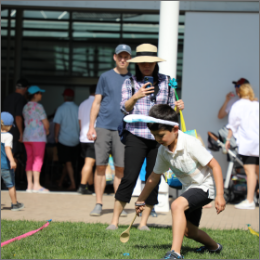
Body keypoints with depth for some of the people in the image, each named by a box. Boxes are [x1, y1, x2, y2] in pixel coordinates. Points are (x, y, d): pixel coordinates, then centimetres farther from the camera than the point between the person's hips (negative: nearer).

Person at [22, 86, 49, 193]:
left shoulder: (25, 107, 13)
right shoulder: (38, 106, -10)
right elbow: (45, 123, -11)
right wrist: (47, 131, 9)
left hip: (26, 137, 8)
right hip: (38, 137, -7)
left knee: (30, 160, 7)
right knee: (38, 160, -6)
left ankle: (29, 185, 6)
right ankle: (36, 185, -10)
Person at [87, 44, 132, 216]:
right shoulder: (106, 77, 7)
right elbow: (97, 102, 7)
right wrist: (91, 126, -2)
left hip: (123, 129, 1)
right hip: (103, 126, -1)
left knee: (120, 168, 0)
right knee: (101, 166, -2)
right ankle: (98, 204, 4)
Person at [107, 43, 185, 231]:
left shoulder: (166, 82, 9)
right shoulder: (130, 82, 4)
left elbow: (170, 110, 15)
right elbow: (125, 108, -9)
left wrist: (178, 107, -7)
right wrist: (135, 97, -29)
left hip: (159, 137, 3)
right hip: (136, 136, -2)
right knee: (129, 177, -11)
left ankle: (144, 222, 11)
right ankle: (115, 220, -5)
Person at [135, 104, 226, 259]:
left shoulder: (190, 144, -25)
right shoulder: (163, 151, -5)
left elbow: (215, 166, -23)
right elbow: (155, 176, 10)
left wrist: (220, 195, -27)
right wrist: (141, 201, 15)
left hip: (205, 186, -8)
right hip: (189, 188, 8)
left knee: (177, 205, -33)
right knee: (187, 229, 14)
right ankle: (213, 246, 45)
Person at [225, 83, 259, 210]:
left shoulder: (238, 105, 0)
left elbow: (233, 125, 2)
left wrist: (228, 139, 10)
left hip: (247, 142, -6)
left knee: (250, 171, -10)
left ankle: (249, 200, -13)